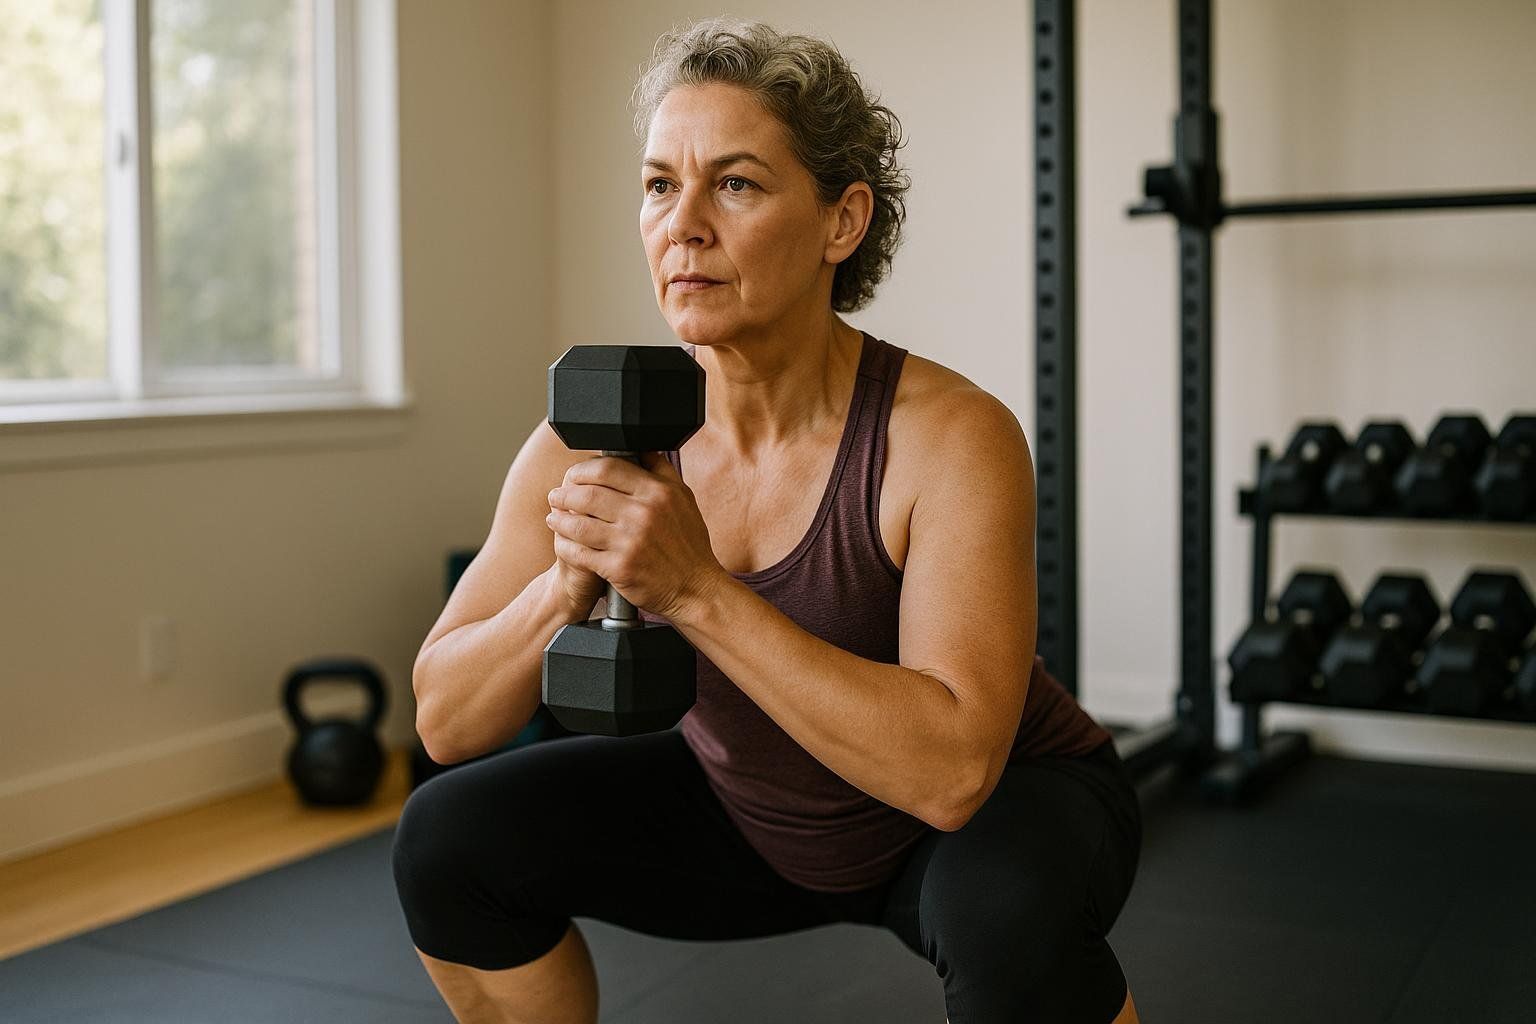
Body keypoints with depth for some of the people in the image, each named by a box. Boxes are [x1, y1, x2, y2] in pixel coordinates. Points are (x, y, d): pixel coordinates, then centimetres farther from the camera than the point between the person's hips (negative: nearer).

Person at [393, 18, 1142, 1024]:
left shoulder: (950, 437, -29)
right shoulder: (600, 440, -17)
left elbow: (952, 769, -38)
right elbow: (446, 723, -14)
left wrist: (696, 588, -42)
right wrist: (568, 582, -33)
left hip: (996, 815, -4)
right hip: (750, 813, 4)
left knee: (1012, 910, -37)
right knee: (449, 837, -10)